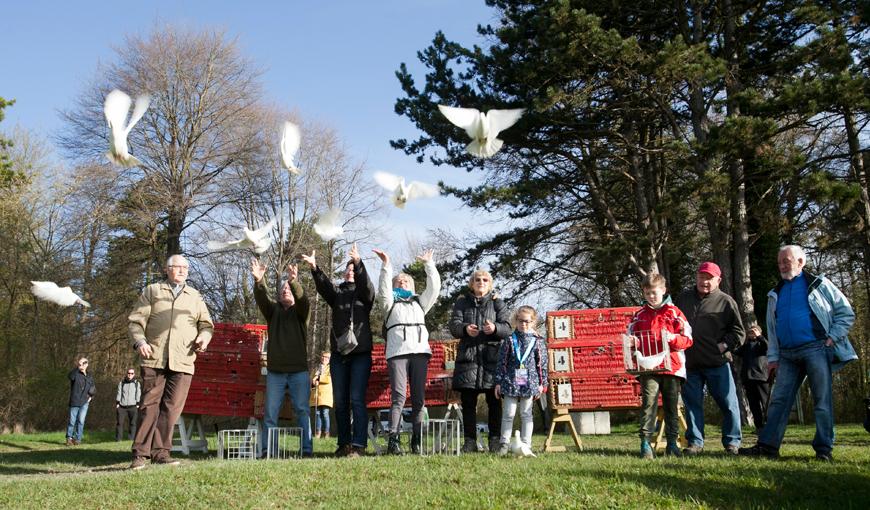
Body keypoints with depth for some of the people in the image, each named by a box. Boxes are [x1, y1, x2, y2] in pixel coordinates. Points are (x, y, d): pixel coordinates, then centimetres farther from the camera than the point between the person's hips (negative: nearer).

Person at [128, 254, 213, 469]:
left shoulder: (195, 297, 21)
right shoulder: (152, 291, 13)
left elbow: (206, 324, 24)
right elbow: (135, 321, 9)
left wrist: (204, 337, 2)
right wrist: (139, 341, -8)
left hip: (183, 362, 2)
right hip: (154, 359, -2)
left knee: (172, 407, -1)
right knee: (149, 405, -4)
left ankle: (160, 451, 5)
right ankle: (140, 453, 1)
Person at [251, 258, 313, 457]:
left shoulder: (300, 311, 7)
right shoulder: (273, 310, 12)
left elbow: (303, 300, -16)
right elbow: (262, 298, -8)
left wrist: (294, 282, -35)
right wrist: (259, 280, -29)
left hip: (299, 370, -2)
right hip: (275, 370, 2)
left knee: (302, 410, -1)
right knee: (270, 412, 2)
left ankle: (306, 449, 2)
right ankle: (267, 450, 7)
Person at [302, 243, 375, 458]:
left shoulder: (364, 293, 8)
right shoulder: (337, 293, 13)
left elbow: (367, 284, -14)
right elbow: (324, 286, -6)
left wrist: (358, 263, -31)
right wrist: (315, 269, -24)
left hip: (361, 353, -3)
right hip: (339, 354, 4)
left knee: (357, 399, -11)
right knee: (339, 401, 5)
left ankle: (359, 445, -12)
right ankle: (344, 444, 13)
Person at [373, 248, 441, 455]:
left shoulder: (420, 302, 27)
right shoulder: (390, 302, 20)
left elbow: (434, 286, 16)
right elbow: (383, 289, 0)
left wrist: (428, 264, 11)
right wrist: (386, 266, -8)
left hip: (420, 351, 3)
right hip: (397, 352, -3)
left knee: (419, 398, -1)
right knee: (398, 397, -13)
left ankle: (417, 441, 1)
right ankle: (393, 440, -15)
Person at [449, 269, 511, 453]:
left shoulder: (497, 303, 13)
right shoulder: (462, 303, 15)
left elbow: (507, 328, 3)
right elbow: (454, 326, 2)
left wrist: (495, 328, -19)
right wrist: (465, 329, -20)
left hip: (492, 357, -1)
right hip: (468, 357, 1)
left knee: (494, 403, -1)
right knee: (468, 403, 1)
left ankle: (495, 440, 5)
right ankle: (470, 441, 6)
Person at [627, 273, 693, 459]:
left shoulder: (674, 312, 6)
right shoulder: (639, 315, 11)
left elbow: (687, 339, 3)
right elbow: (631, 338, 16)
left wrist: (672, 338, -16)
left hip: (672, 367, 0)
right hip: (648, 369, 0)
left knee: (672, 406, 8)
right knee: (648, 403, -11)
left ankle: (672, 443, 17)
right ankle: (646, 443, -11)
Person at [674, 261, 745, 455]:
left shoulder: (726, 301, 3)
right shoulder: (683, 298, 12)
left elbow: (739, 332, 3)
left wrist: (725, 345, -10)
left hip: (717, 363, -3)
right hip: (690, 364, 3)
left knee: (728, 403, 1)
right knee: (692, 404, 7)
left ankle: (732, 443, 15)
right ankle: (695, 442, 17)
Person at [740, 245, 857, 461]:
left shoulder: (819, 284, 4)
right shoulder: (775, 294, 16)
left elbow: (846, 313, 4)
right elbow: (771, 329, 18)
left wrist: (832, 338, -6)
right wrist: (773, 357, 11)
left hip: (816, 350, -4)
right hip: (788, 355, 4)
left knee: (822, 401, -2)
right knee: (778, 400, 0)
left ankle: (824, 449, 5)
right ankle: (768, 445, -1)